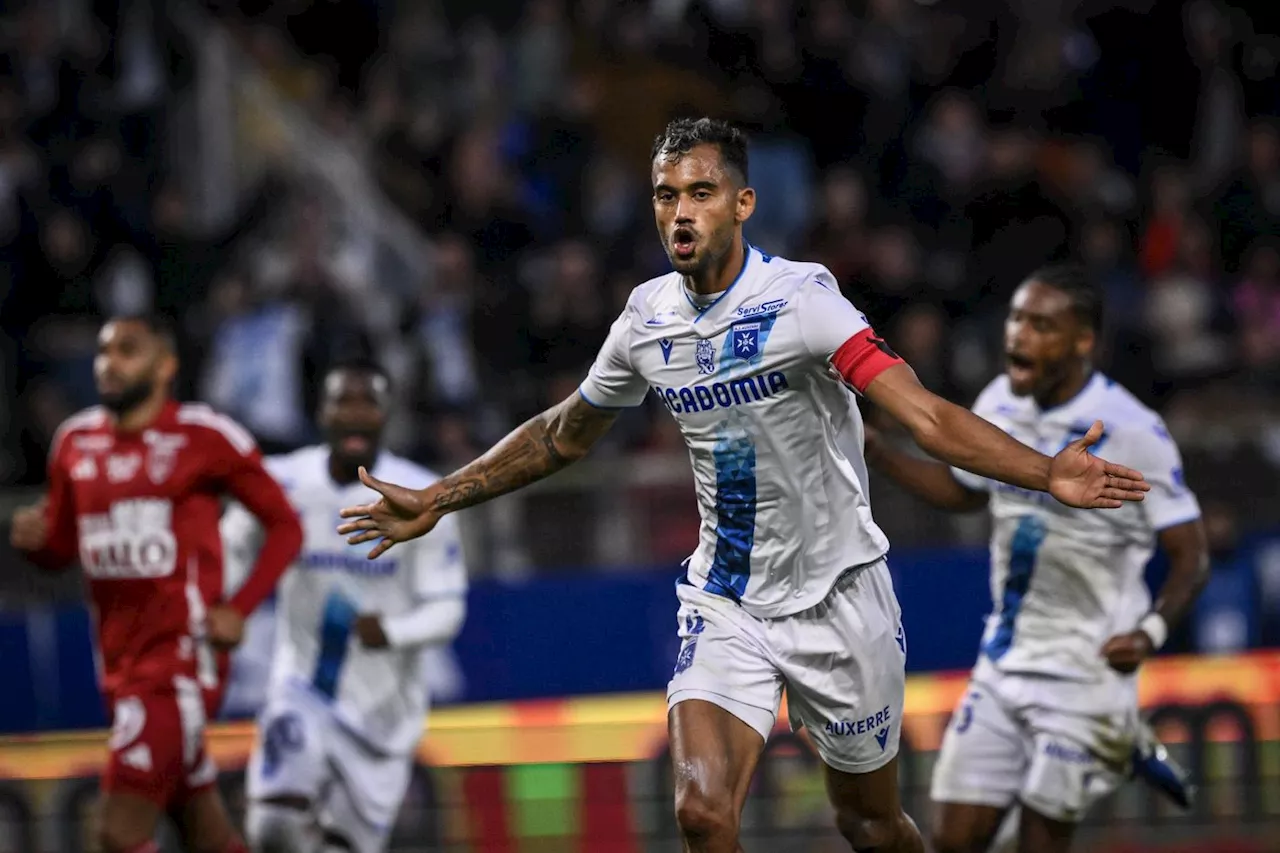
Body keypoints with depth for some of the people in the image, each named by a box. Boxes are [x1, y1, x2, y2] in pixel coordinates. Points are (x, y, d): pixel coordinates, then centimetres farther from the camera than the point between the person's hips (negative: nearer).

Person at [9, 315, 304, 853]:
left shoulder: (204, 438, -7)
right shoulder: (77, 442, 10)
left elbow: (285, 526, -1)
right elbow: (61, 549, 20)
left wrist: (239, 609, -11)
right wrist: (34, 538, -3)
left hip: (181, 660, -7)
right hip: (120, 663, 7)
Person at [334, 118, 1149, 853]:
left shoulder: (799, 298, -17)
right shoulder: (648, 318, -1)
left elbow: (925, 414, -28)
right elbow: (563, 434, 18)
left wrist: (1047, 473, -43)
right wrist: (436, 502, 20)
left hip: (835, 601, -3)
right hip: (724, 604, 3)